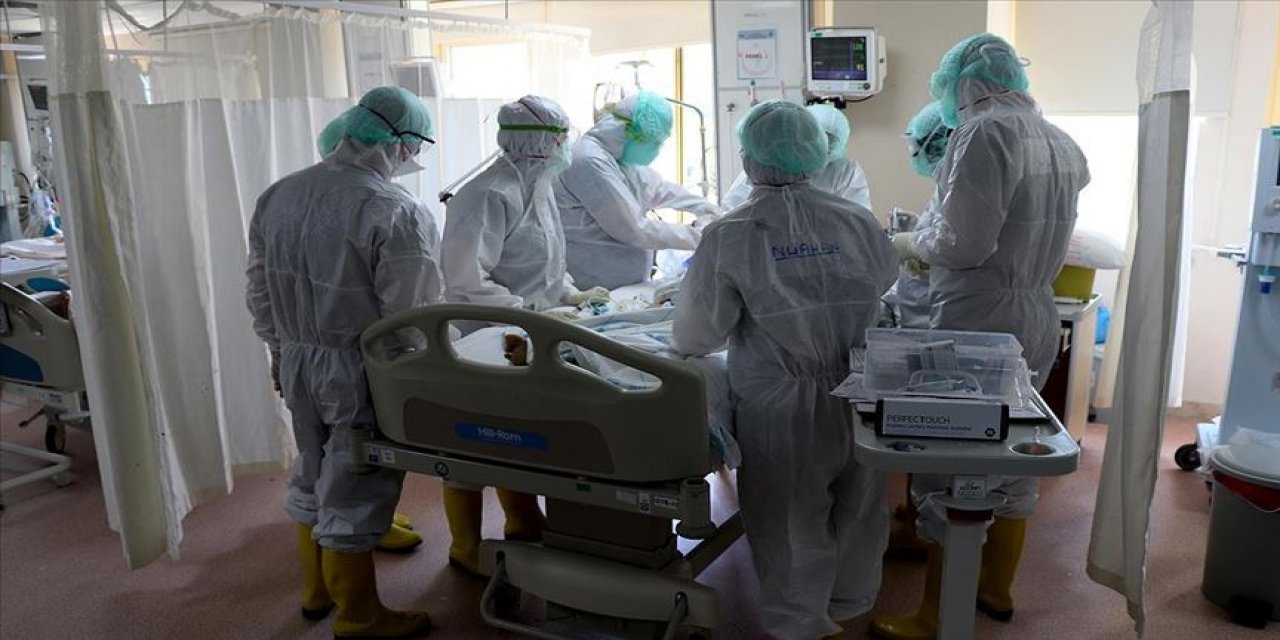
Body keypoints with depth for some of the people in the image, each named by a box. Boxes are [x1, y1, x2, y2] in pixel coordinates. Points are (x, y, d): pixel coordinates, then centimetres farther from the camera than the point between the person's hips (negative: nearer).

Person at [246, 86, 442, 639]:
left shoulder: (277, 195, 1)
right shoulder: (397, 214, -22)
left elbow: (260, 293, 9)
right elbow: (414, 318, -20)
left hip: (297, 363, 7)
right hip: (358, 373, -7)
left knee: (312, 477, 22)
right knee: (353, 492, 7)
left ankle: (316, 590, 41)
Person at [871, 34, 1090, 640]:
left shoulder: (985, 131, -15)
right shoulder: (1060, 142, 12)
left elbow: (963, 243, -21)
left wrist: (908, 242, -3)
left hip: (979, 327, -9)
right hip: (1036, 321, 9)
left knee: (950, 469, -1)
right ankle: (996, 588, 33)